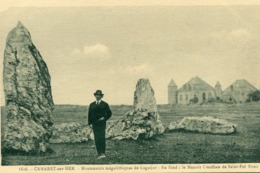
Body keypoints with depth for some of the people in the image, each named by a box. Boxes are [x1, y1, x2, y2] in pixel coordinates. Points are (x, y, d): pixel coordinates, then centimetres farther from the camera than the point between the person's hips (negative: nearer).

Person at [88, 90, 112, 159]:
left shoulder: (105, 104, 4)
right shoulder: (92, 105, 12)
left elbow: (109, 113, 8)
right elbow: (89, 114, 12)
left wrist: (105, 118, -7)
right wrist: (90, 123, 1)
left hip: (102, 124, -3)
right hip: (94, 124, 3)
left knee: (102, 138, -12)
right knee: (96, 139, 1)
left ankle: (103, 153, -13)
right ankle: (99, 154, 5)